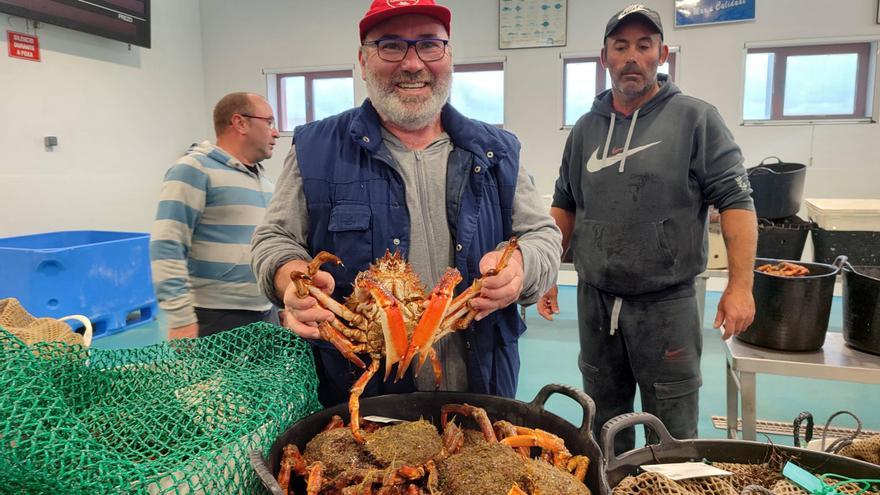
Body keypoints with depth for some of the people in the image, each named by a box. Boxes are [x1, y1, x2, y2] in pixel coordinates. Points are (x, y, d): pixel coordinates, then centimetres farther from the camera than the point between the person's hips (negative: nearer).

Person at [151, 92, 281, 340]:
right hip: (215, 319, -7)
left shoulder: (265, 180, 15)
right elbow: (166, 247, -16)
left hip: (266, 315, 7)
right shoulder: (195, 169, -9)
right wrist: (181, 319, -20)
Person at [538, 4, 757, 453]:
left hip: (667, 302, -4)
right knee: (604, 425, 18)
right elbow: (564, 205, 15)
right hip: (594, 301, 4)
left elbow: (735, 200, -6)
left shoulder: (695, 118, -4)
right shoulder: (586, 127, 9)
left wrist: (740, 285, -14)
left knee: (672, 437, 7)